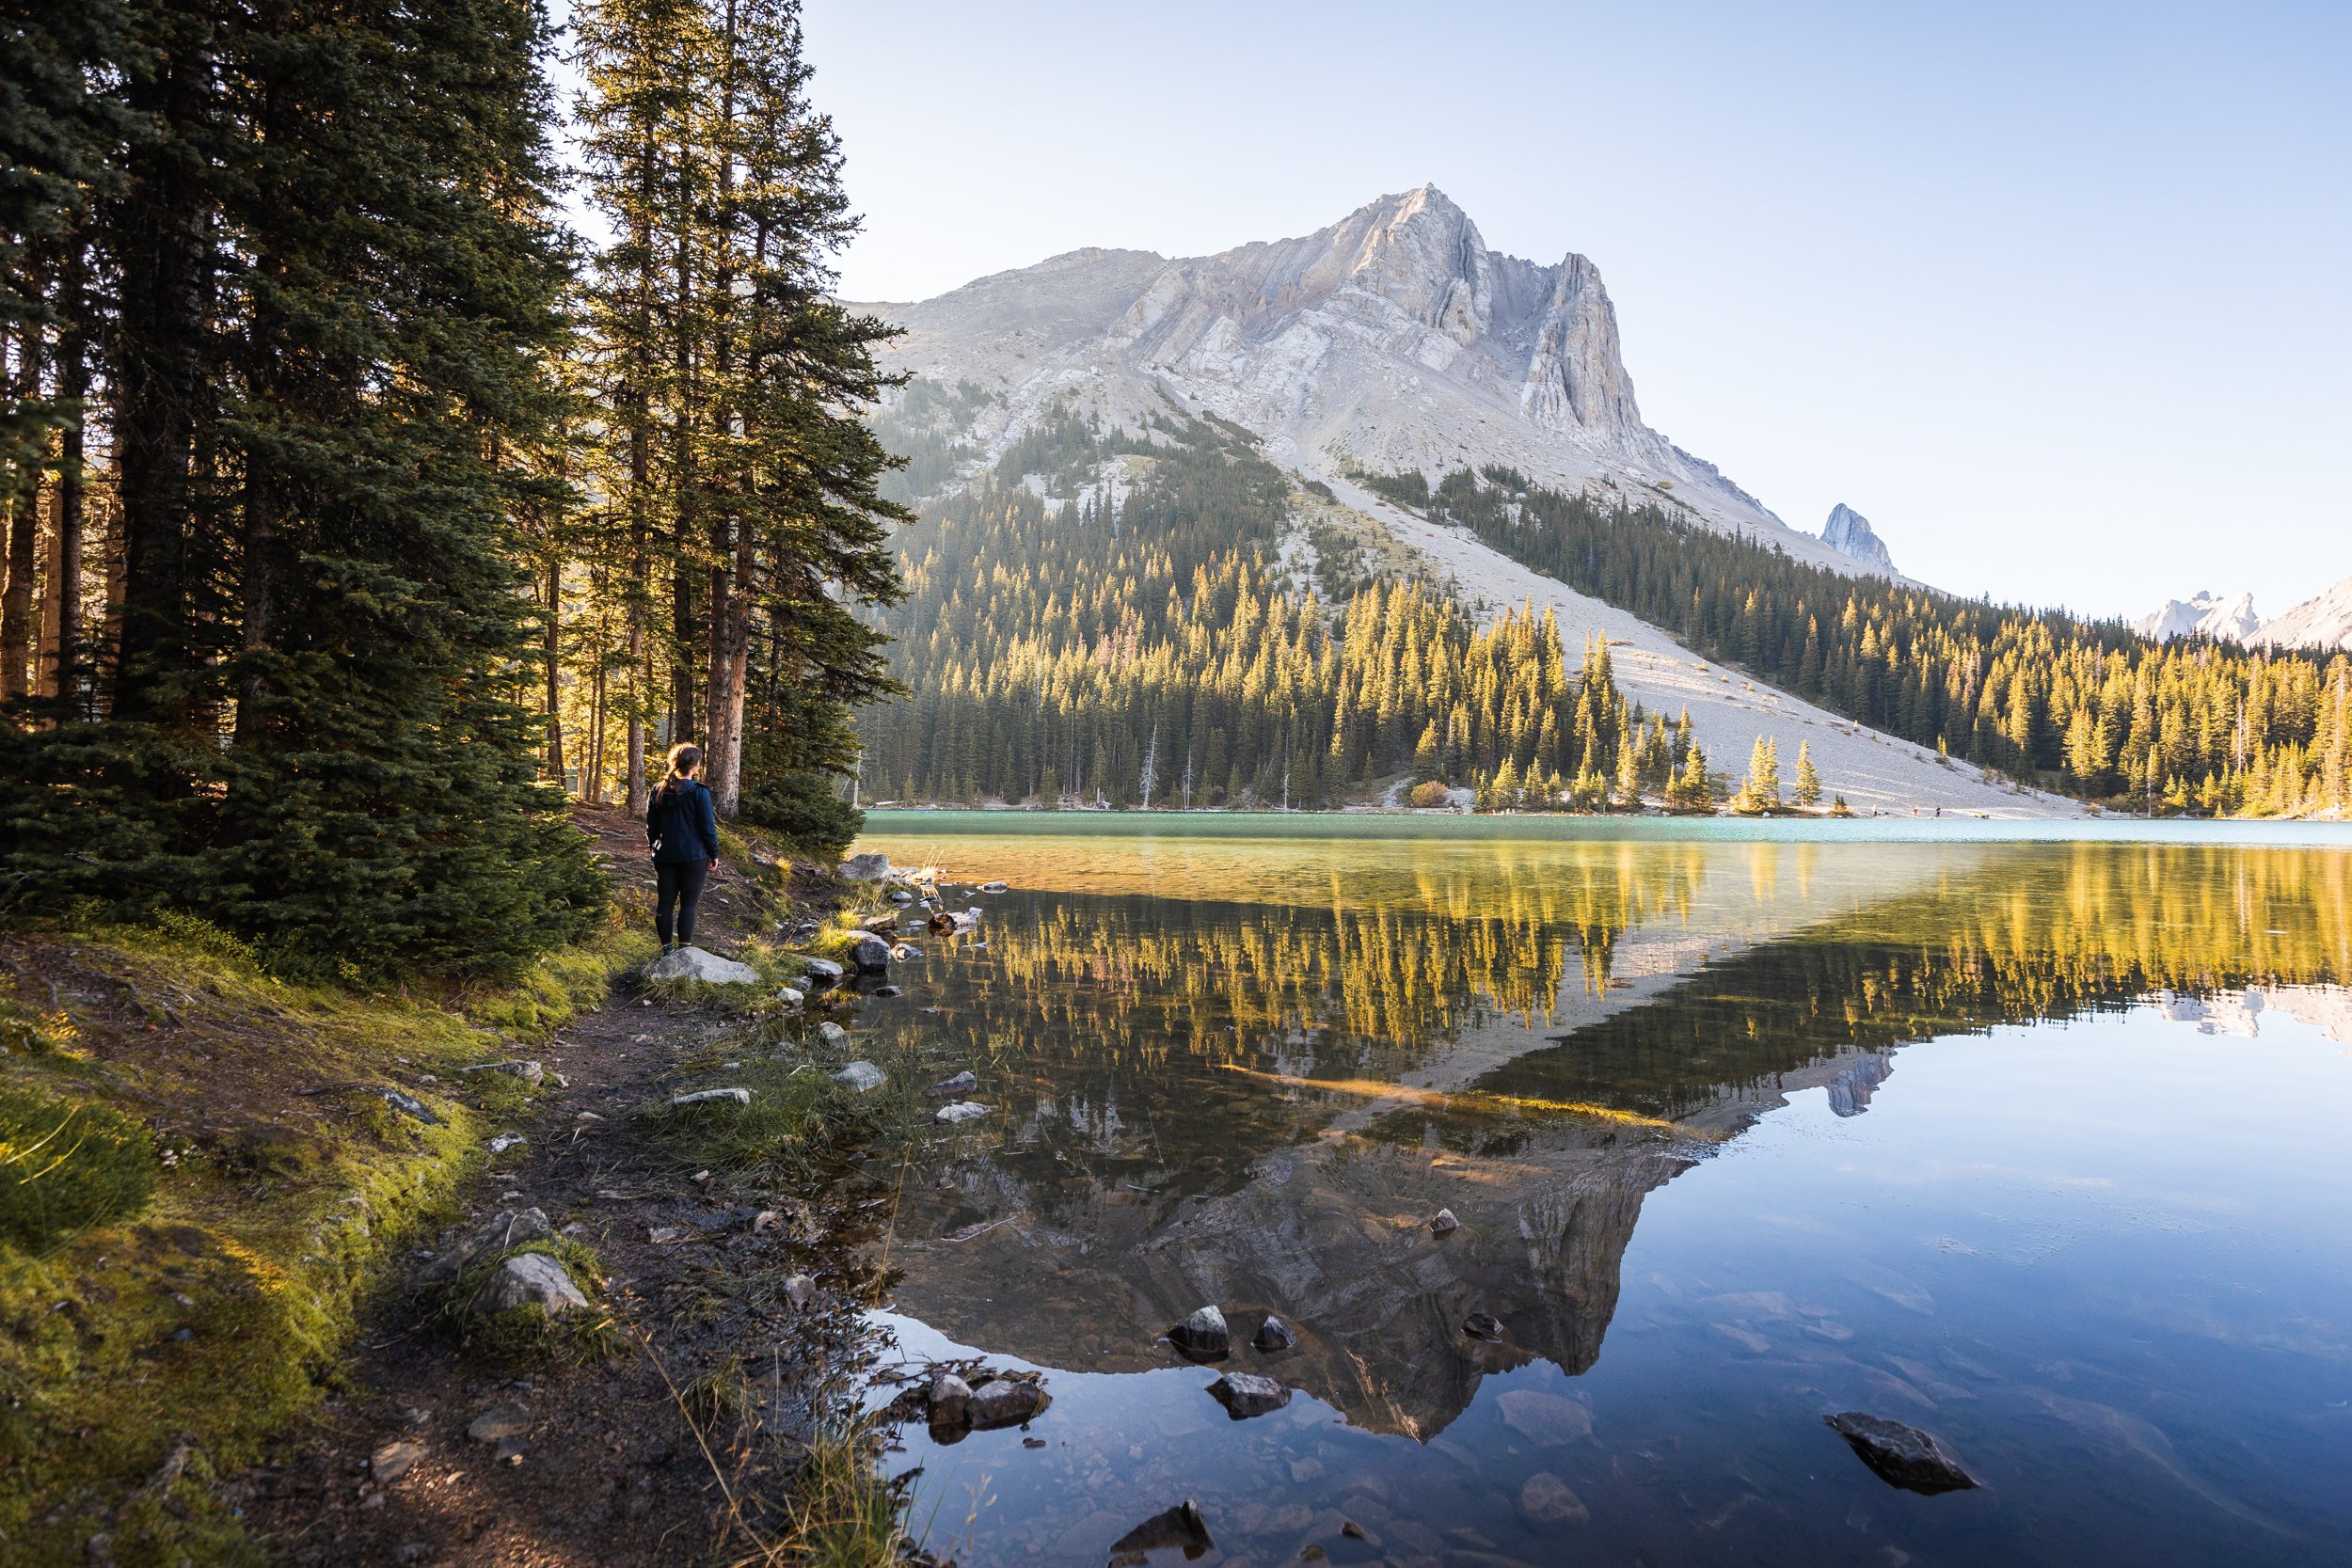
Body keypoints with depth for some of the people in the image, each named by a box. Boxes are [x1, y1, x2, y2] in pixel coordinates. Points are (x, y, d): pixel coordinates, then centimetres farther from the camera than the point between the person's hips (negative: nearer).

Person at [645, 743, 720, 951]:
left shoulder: (658, 792, 4)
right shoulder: (699, 792, -12)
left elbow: (651, 828, 11)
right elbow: (708, 827, -9)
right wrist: (714, 854, 1)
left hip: (665, 857, 5)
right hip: (693, 857, -4)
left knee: (664, 903, 10)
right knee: (688, 904, 1)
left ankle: (666, 948, 14)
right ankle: (685, 948, -1)